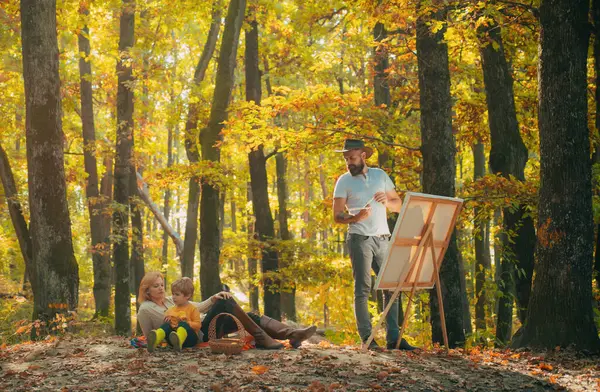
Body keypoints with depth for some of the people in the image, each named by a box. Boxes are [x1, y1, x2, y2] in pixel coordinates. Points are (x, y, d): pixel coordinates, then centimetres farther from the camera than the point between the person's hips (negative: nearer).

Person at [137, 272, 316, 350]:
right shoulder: (145, 310, 2)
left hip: (200, 331, 8)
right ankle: (261, 339, -27)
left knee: (251, 317, -9)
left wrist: (214, 298, -1)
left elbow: (199, 308, 18)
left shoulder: (171, 300, 23)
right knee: (225, 303, -23)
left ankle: (293, 334, -25)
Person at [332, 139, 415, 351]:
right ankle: (367, 338, -5)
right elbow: (337, 216, -3)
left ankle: (393, 337, 4)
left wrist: (387, 201, -7)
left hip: (383, 238, 4)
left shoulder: (380, 175, 11)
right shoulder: (344, 181, 2)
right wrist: (356, 217, -23)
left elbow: (398, 205, 15)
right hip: (360, 239, -4)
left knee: (391, 287, 1)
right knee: (362, 289, -6)